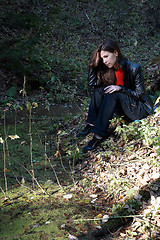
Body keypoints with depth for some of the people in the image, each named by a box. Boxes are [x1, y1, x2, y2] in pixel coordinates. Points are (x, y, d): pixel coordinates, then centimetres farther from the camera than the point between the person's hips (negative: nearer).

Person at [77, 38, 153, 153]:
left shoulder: (134, 68, -19)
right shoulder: (108, 68, -2)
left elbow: (140, 94, -16)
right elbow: (92, 82, -4)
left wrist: (120, 88, -28)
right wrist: (95, 63, -14)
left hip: (141, 108, -6)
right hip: (123, 108, 6)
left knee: (113, 94, -32)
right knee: (99, 89, -14)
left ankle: (99, 135, -38)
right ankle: (91, 124, -24)